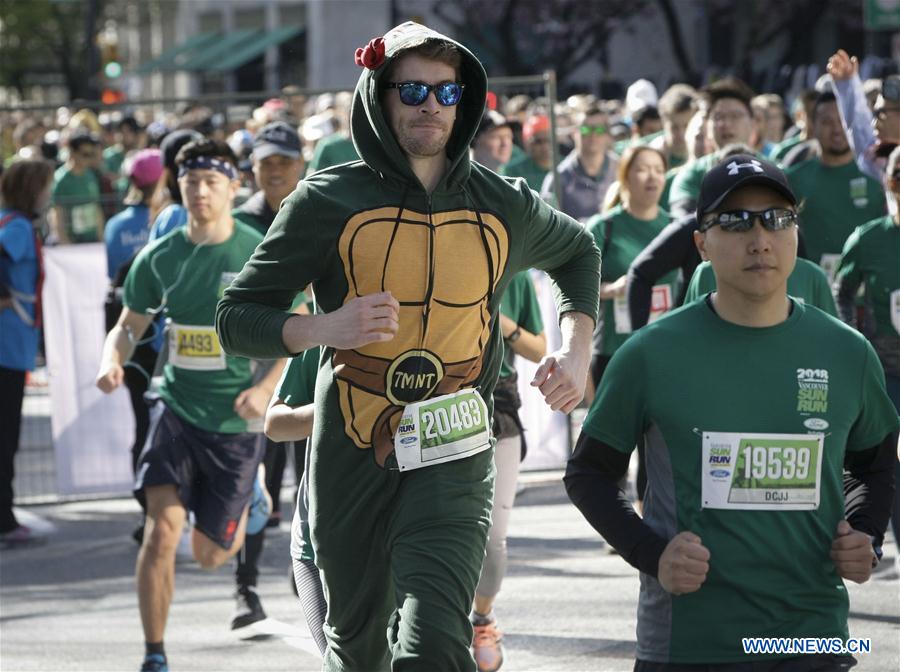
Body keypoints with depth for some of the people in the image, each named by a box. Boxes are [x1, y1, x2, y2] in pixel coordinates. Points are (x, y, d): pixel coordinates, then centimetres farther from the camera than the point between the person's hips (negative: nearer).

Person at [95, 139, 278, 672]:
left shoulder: (260, 255, -8)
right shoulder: (160, 258, -1)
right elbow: (130, 326, 9)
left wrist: (267, 388, -15)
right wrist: (112, 361, -14)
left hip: (235, 420, -1)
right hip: (177, 407, 1)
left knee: (211, 555, 10)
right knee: (162, 530, -18)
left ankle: (252, 497, 45)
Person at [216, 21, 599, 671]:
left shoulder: (503, 205, 6)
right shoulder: (330, 201, -2)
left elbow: (578, 250, 30)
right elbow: (236, 318, -2)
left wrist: (576, 350, 15)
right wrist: (325, 329, -21)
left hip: (453, 454, 0)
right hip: (352, 454, 0)